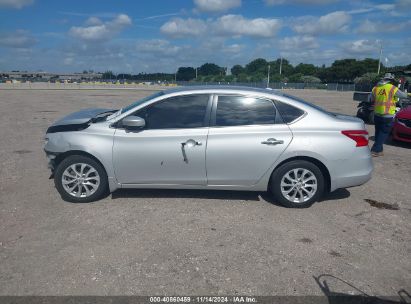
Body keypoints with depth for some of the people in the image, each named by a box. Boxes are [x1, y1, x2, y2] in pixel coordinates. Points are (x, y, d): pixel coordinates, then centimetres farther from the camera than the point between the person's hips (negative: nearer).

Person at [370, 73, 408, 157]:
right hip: (387, 115, -5)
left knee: (378, 132, 15)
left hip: (377, 114, 5)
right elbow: (404, 96, 2)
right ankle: (375, 150, -4)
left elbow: (372, 99, 16)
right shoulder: (393, 88, -9)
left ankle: (379, 150, 20)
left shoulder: (375, 88, 6)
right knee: (384, 133, 2)